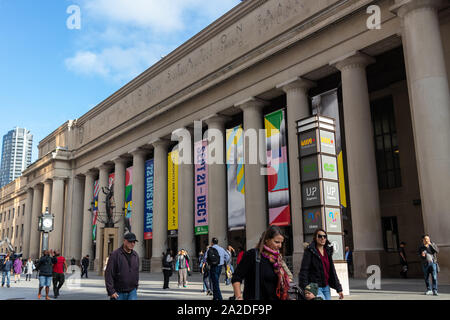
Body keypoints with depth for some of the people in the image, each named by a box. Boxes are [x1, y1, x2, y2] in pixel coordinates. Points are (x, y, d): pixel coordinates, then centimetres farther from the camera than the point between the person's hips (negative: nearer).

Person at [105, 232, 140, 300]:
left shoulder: (135, 255, 6)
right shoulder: (115, 254, -10)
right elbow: (108, 273, -13)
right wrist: (111, 291, -15)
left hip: (132, 292, 3)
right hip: (118, 293, -3)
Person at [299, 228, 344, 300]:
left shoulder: (328, 251, 12)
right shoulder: (310, 251, -7)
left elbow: (332, 270, 14)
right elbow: (304, 271, -12)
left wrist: (339, 289, 9)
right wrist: (305, 290, -19)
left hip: (326, 287, 6)